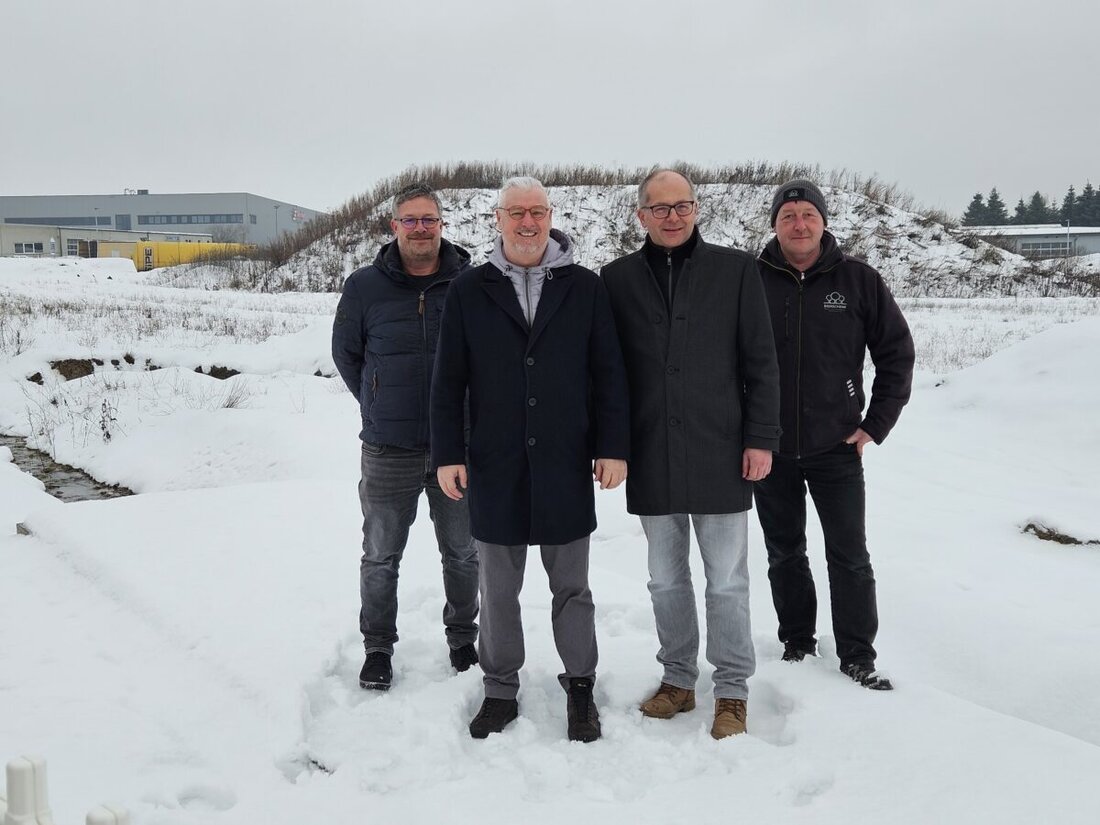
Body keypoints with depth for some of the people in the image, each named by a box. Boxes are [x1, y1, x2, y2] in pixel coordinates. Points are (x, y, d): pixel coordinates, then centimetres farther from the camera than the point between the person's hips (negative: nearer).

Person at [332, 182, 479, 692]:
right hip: (389, 451, 0)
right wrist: (378, 406, 9)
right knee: (381, 556, 11)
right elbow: (345, 353, 12)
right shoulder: (364, 287, -2)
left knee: (463, 553, 13)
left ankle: (462, 636, 32)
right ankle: (377, 647, 27)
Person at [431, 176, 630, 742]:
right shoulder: (469, 291, 4)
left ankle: (579, 687, 25)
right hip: (494, 468, 1)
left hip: (566, 466, 0)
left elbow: (608, 374, 3)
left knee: (572, 588, 10)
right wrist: (447, 455, -2)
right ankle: (500, 690, 26)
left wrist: (613, 448, -2)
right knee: (498, 590, 11)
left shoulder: (584, 288, 3)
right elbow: (448, 381, 4)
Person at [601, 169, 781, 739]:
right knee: (666, 579, 13)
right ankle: (678, 678, 29)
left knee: (727, 580, 6)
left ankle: (732, 690, 20)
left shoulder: (736, 269, 1)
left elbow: (761, 362, 0)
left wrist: (761, 438, -5)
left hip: (720, 455, -2)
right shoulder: (618, 278, 4)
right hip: (651, 458, 2)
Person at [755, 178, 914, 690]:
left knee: (850, 556, 3)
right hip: (769, 450, 1)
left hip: (836, 448, -1)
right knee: (784, 553, 13)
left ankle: (858, 657, 16)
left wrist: (876, 424, -2)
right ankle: (797, 644, 28)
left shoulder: (858, 280, -2)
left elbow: (896, 352, 3)